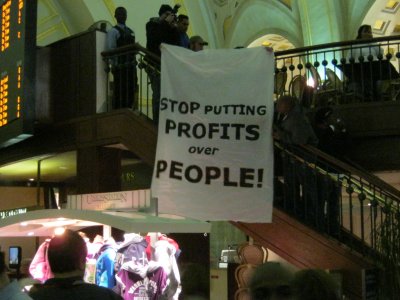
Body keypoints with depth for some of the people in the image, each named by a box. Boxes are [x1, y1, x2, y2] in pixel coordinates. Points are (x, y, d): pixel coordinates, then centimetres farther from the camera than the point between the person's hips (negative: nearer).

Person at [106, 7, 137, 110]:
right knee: (120, 93, -6)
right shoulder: (113, 31, -5)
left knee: (131, 91, 10)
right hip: (120, 67, -7)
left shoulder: (130, 31, 17)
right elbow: (110, 50, -11)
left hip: (131, 66, 7)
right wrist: (114, 65, -15)